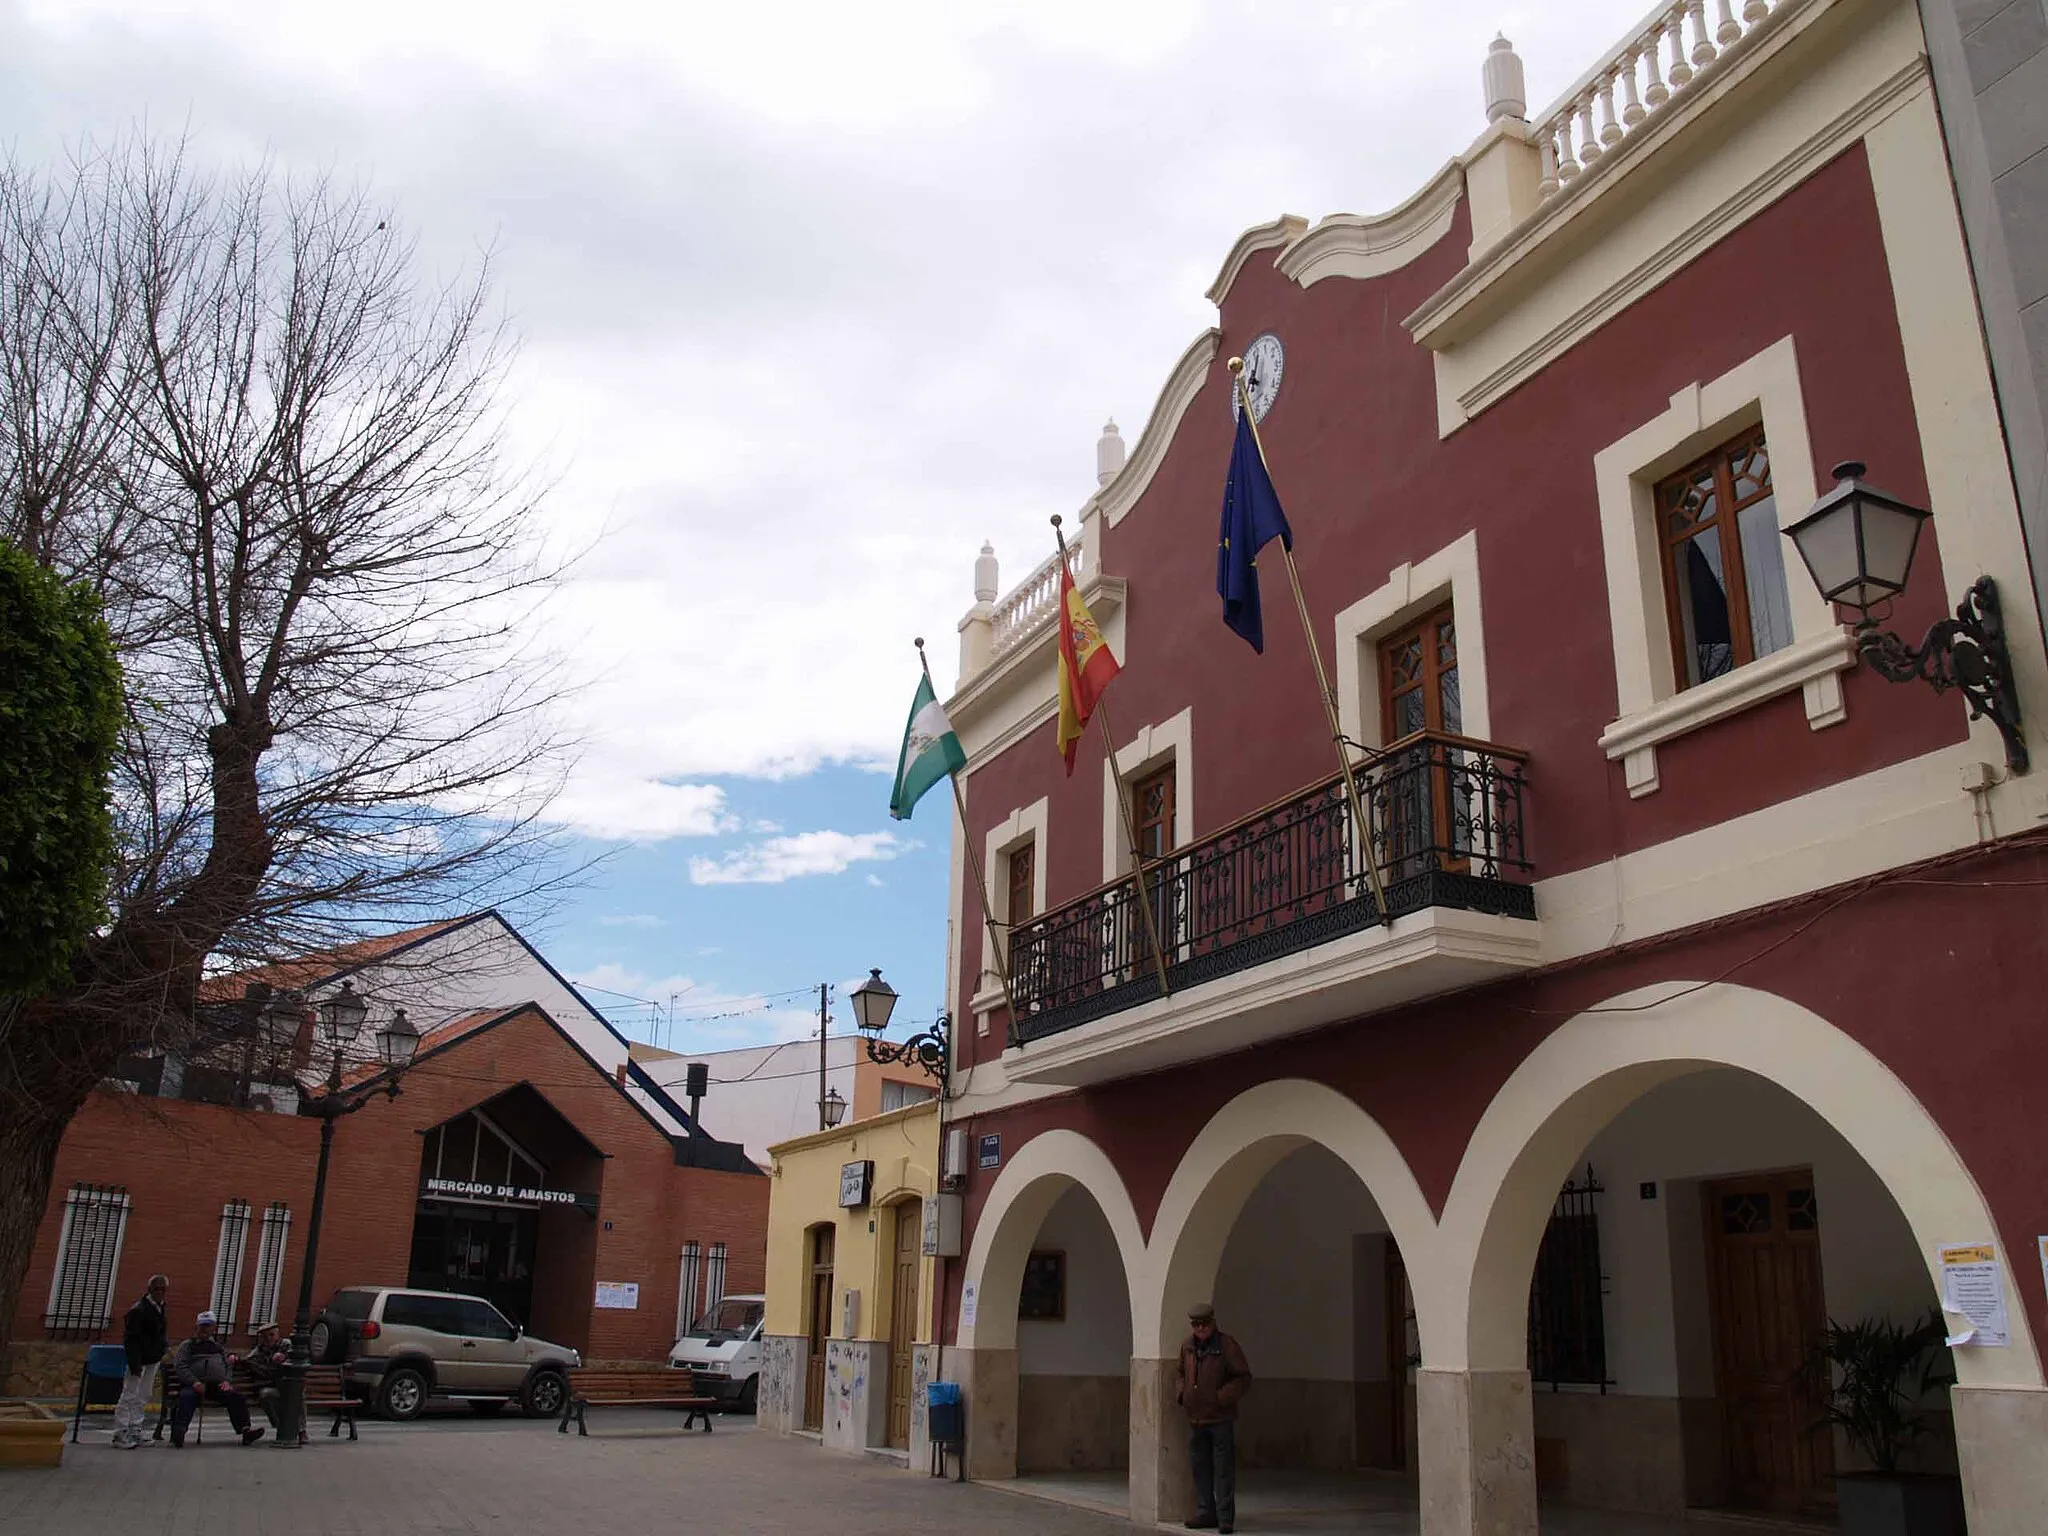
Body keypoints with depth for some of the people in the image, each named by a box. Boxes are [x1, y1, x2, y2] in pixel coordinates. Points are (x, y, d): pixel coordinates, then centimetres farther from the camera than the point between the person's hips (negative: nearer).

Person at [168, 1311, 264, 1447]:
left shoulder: (218, 1345, 29)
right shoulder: (188, 1345, 18)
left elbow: (229, 1364, 23)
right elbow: (180, 1366, 3)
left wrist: (227, 1380, 0)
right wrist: (194, 1382, -14)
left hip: (217, 1385, 3)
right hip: (194, 1384, -3)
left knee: (237, 1397, -22)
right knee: (187, 1396, -37)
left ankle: (245, 1430, -29)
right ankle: (178, 1433, -45)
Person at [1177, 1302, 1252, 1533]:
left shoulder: (1226, 1345, -11)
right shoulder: (1188, 1346, 5)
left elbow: (1244, 1377, -9)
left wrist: (1222, 1396, -19)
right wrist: (1181, 1393, 5)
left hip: (1221, 1418, -6)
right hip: (1196, 1418, 6)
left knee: (1224, 1469, -2)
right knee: (1200, 1468, 12)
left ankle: (1226, 1518, 4)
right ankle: (1206, 1514, 23)